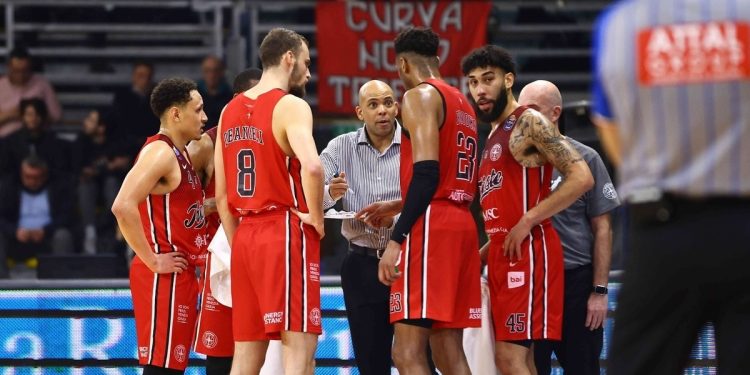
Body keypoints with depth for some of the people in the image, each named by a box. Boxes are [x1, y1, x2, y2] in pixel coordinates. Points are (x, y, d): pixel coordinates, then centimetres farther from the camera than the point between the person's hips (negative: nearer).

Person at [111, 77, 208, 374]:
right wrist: (152, 260, -21)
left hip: (181, 276, 10)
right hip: (163, 278, -10)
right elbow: (123, 207, -26)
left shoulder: (180, 155, 17)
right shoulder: (159, 152, -14)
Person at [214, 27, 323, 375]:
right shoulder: (290, 106, -9)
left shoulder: (231, 111, 14)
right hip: (287, 231, -7)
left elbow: (222, 196, 16)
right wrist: (316, 216, -14)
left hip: (245, 235, 7)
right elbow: (311, 166, -28)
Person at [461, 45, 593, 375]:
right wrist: (481, 255, 20)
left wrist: (528, 221, -18)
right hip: (502, 253, 10)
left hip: (528, 250, -10)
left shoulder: (529, 123, -7)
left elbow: (581, 178, -18)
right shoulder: (494, 136, 21)